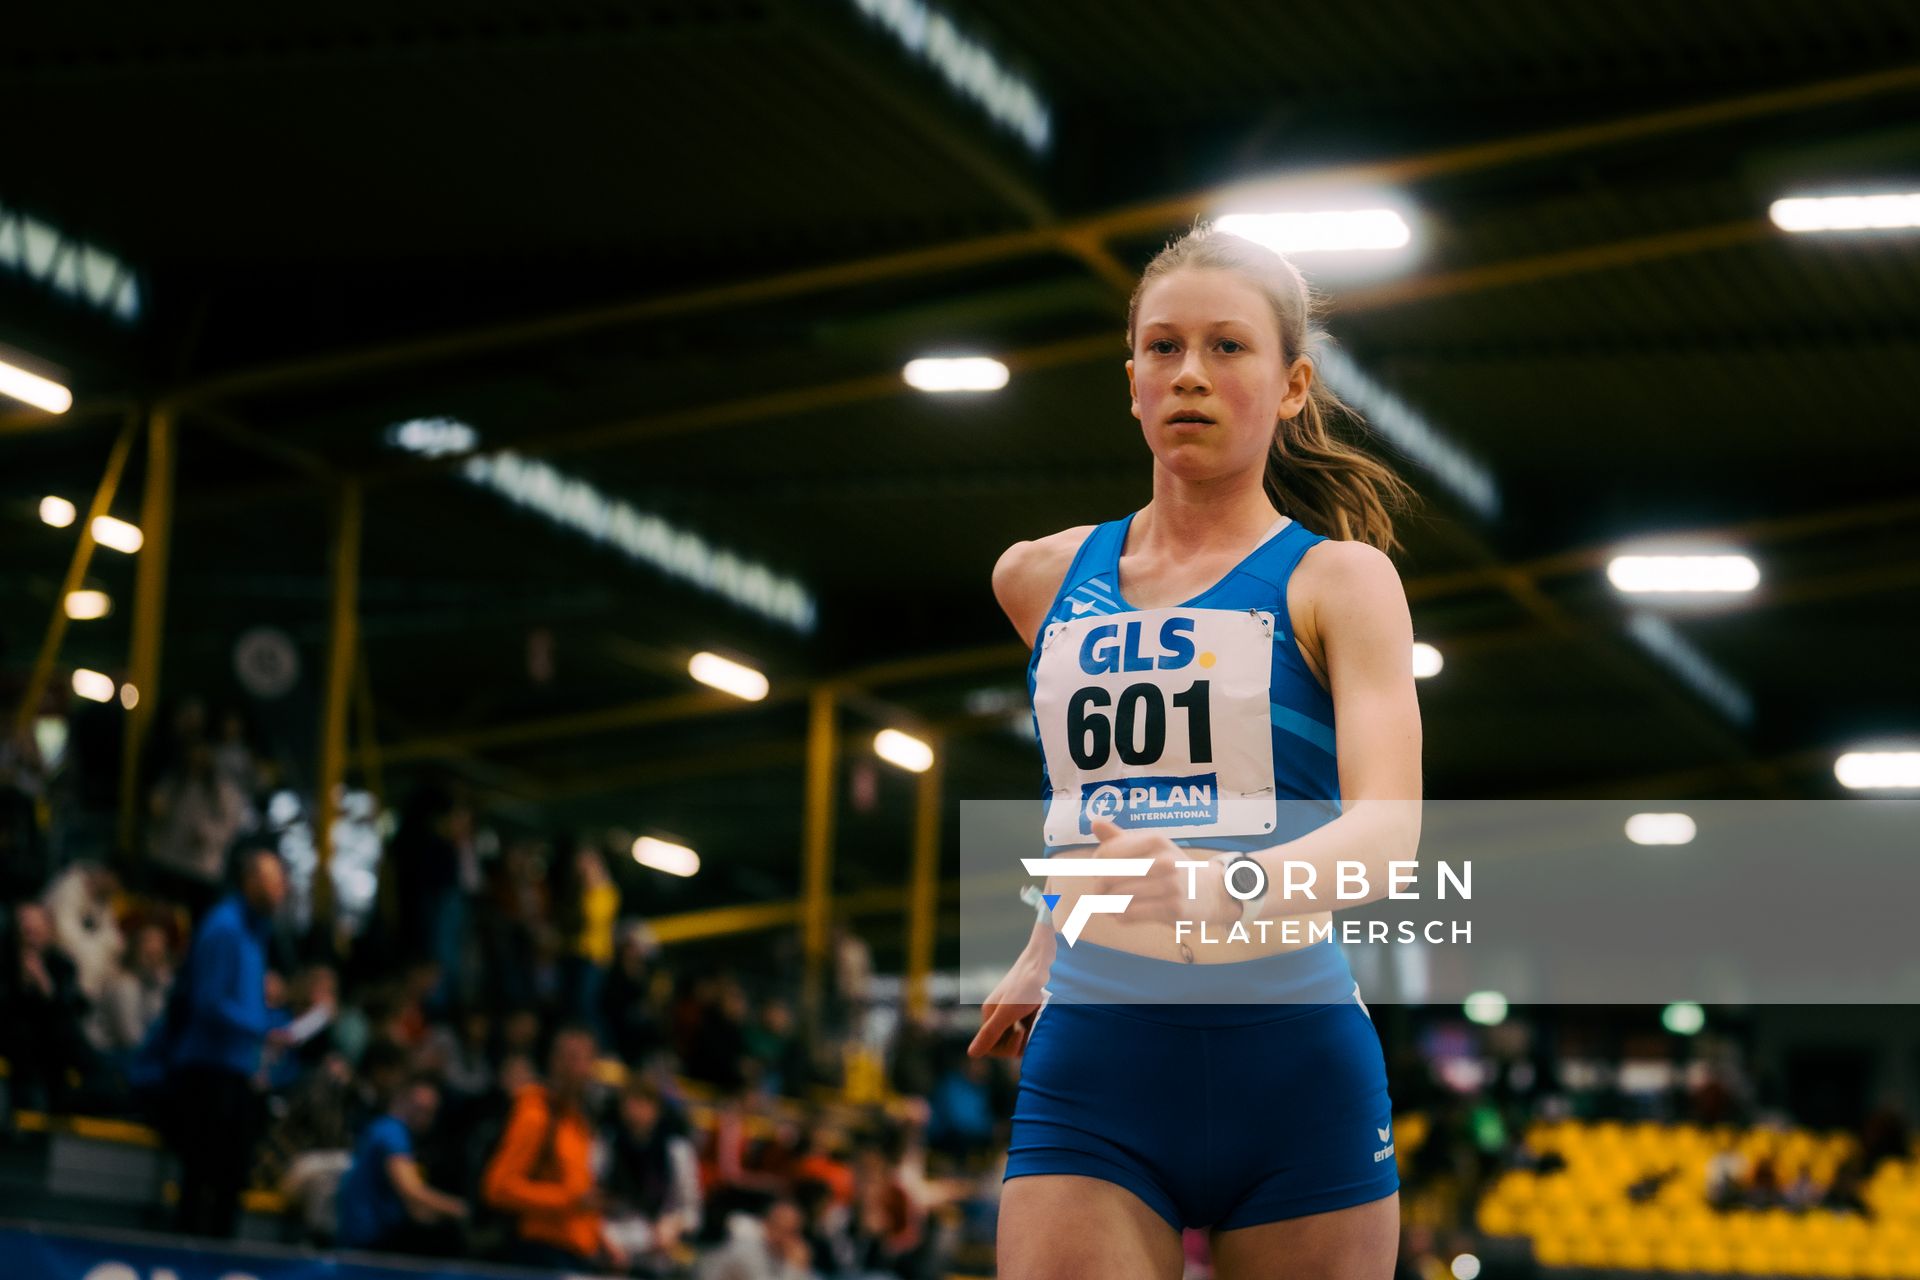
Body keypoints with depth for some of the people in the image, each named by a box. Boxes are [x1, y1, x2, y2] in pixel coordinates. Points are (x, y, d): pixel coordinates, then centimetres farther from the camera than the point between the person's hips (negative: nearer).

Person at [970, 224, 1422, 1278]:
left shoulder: (1338, 578, 1)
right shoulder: (1043, 579, 13)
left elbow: (1387, 827, -15)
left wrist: (1218, 889, -33)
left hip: (1296, 1071, -2)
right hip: (1090, 1072, 2)